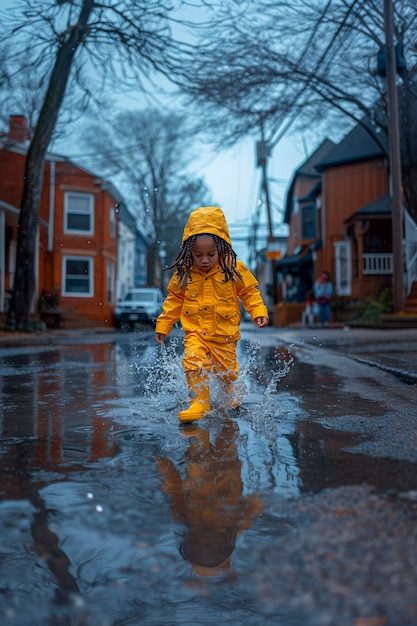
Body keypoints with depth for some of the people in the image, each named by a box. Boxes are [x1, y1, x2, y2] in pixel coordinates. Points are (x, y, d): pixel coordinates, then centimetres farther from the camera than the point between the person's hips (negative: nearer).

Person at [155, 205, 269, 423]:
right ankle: (199, 402, -9)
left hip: (224, 333, 0)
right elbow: (174, 300, 8)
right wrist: (163, 324, 10)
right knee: (193, 362, -21)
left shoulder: (234, 269, -8)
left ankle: (230, 398, 41)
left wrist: (259, 312, -12)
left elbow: (249, 292, 1)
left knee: (226, 369, 11)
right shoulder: (184, 273, -3)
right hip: (195, 331, 1)